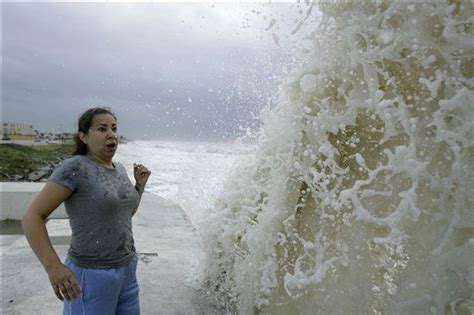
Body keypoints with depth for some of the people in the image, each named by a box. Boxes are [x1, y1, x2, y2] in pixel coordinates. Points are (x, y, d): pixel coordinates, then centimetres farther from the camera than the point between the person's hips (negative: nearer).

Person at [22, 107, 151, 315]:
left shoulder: (118, 169, 5)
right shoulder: (74, 168, -17)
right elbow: (32, 217, -18)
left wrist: (140, 184, 3)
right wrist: (53, 267, -25)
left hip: (126, 270, 7)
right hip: (91, 276, -7)